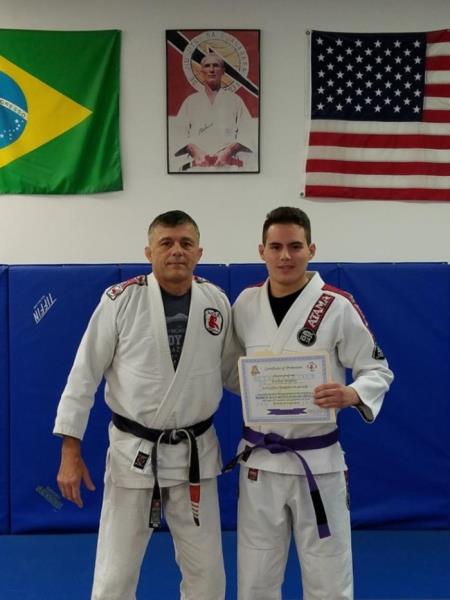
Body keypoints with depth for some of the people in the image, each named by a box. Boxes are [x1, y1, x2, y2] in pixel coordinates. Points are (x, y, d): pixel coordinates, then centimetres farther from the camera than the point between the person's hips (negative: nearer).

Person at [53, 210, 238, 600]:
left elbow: (232, 371, 10)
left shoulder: (218, 302, -3)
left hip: (196, 452, 3)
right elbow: (85, 375, -8)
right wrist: (71, 451, -8)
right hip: (134, 452, -2)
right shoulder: (121, 300, -12)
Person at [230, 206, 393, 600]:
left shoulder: (337, 306, -12)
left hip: (317, 460, -3)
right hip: (259, 458, 3)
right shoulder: (246, 304, 0)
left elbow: (378, 369, -7)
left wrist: (352, 395, -25)